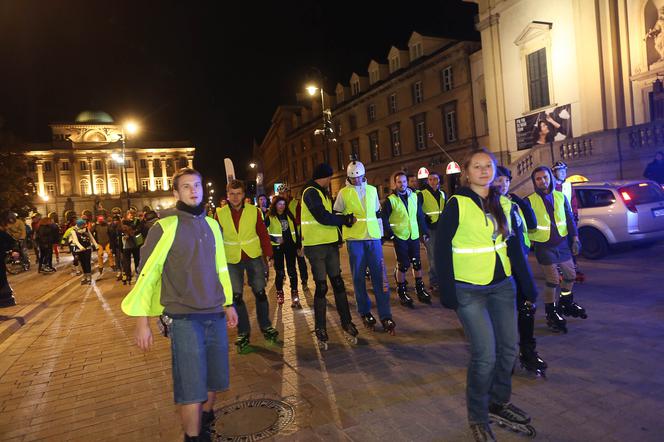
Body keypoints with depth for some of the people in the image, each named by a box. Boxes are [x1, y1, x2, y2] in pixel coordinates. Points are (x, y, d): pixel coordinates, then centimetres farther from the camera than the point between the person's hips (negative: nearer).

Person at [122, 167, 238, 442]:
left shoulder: (211, 225, 9)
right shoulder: (165, 227, -7)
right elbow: (146, 274, -7)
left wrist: (228, 304, 20)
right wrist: (142, 322, -8)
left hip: (215, 316, 5)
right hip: (183, 318, -5)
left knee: (214, 380, 14)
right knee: (191, 388, -2)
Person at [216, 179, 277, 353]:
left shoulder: (254, 211, -4)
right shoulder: (220, 213, -2)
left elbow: (263, 233, 0)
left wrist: (268, 253, -3)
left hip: (254, 256, 0)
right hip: (232, 260, 1)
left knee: (260, 292, 4)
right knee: (236, 295, 3)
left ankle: (266, 326, 23)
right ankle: (243, 332, 18)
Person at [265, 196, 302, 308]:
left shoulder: (289, 215, 9)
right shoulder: (270, 217, -2)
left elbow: (295, 231, 12)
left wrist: (299, 245, 10)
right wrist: (275, 239, -15)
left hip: (290, 245, 3)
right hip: (277, 247, -2)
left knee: (292, 271, 0)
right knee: (279, 272, 3)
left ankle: (294, 295, 6)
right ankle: (279, 293, 19)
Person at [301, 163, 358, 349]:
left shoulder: (322, 193, 19)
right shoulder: (311, 192, -11)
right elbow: (323, 217, -20)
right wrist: (347, 219, -10)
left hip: (330, 244, 8)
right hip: (316, 246, -8)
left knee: (338, 283, 9)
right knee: (321, 287, -2)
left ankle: (346, 323, 18)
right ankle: (320, 329, 10)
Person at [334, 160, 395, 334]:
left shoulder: (372, 190, 12)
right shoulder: (343, 193, 3)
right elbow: (336, 215, 8)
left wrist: (381, 233, 16)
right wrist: (344, 227, 5)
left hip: (373, 238, 2)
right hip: (354, 239, -2)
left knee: (379, 276, -1)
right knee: (358, 277, 5)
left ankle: (385, 316, 3)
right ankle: (364, 312, 20)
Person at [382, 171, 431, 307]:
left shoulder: (414, 196, 6)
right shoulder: (390, 200, -6)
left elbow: (420, 216, 10)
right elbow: (384, 219, -5)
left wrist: (424, 232, 9)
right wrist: (390, 234, -10)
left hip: (414, 236, 4)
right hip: (399, 237, -4)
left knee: (417, 263, 9)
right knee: (403, 265, 0)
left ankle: (420, 289, 23)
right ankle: (401, 292, 13)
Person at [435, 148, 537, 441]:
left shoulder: (503, 204, 7)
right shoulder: (457, 204, -10)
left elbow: (514, 247, 11)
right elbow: (442, 248, -11)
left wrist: (528, 285, 8)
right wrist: (447, 291, -14)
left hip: (502, 286, 6)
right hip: (469, 290, -6)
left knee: (509, 348, 12)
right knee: (485, 355, -6)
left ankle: (498, 403, 35)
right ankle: (477, 417, 17)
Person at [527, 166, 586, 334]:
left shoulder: (561, 197, 5)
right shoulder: (530, 200, -7)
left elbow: (570, 219, 8)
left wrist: (575, 238, 4)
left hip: (562, 243, 5)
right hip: (544, 246, -5)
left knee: (570, 274, 15)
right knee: (553, 280, -7)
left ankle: (566, 304, 40)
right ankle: (551, 313, 12)